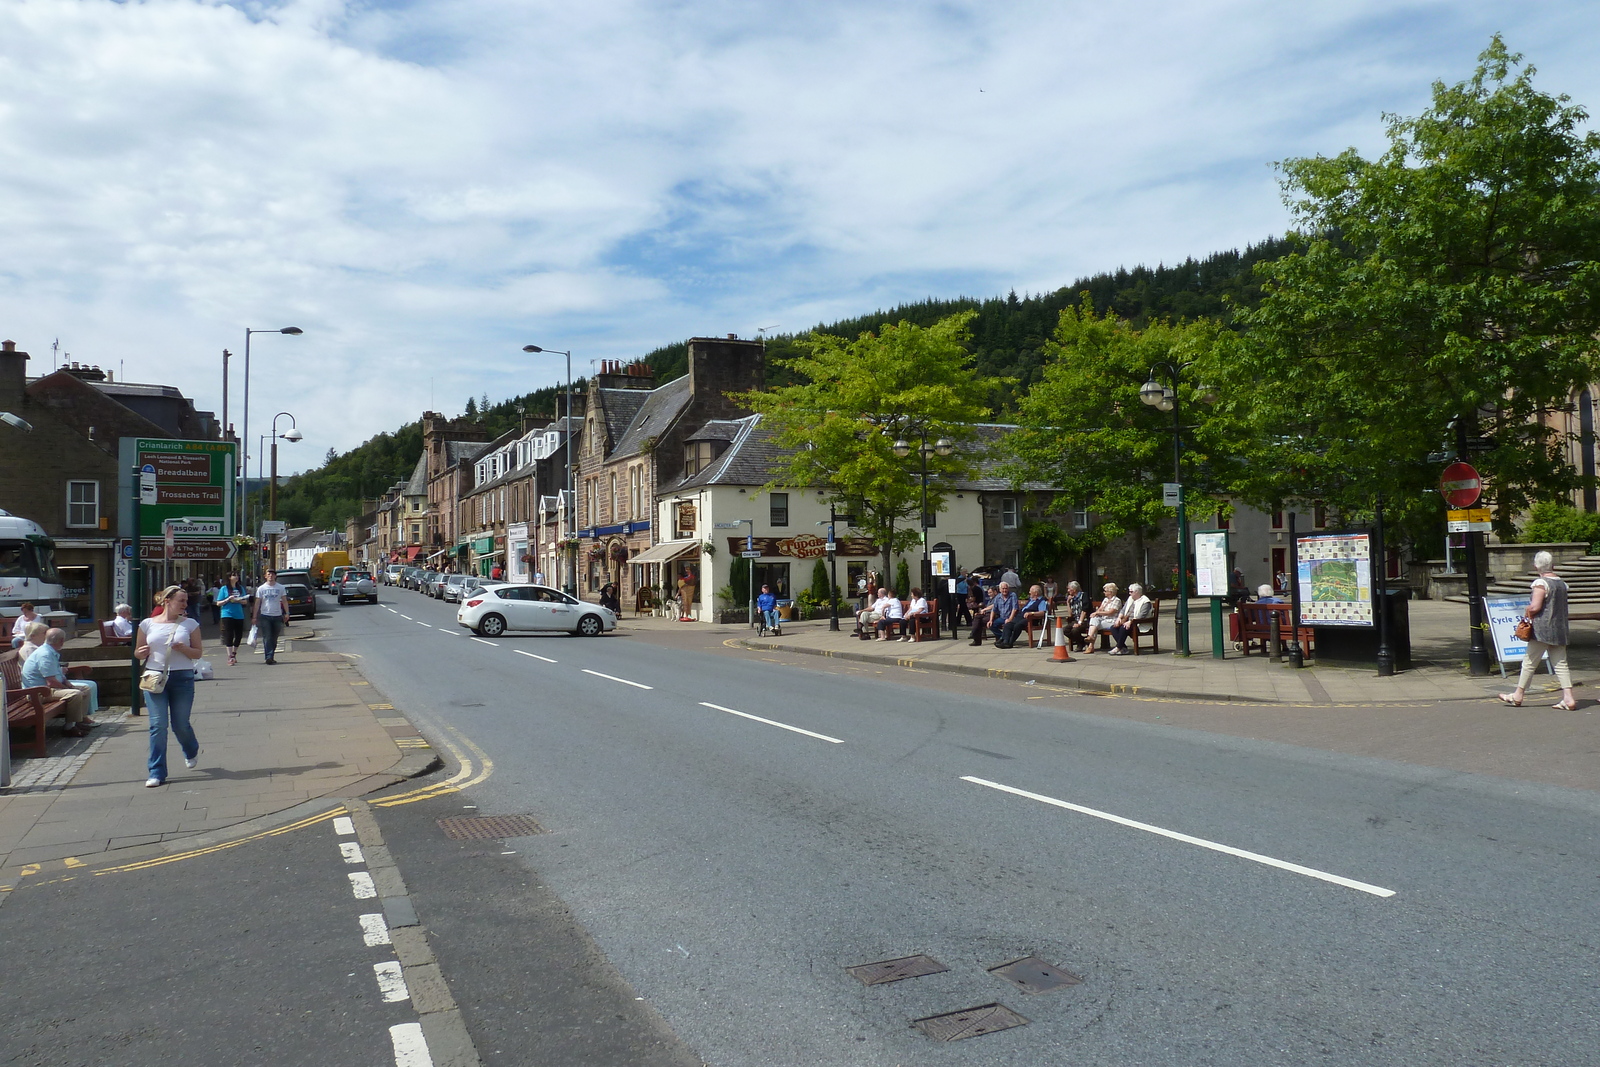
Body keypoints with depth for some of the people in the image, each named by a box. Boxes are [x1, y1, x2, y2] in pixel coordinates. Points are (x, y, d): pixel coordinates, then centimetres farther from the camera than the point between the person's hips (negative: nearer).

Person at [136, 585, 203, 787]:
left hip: (182, 678, 0)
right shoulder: (148, 624, 6)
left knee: (180, 724, 6)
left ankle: (191, 751, 40)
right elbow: (137, 652, 15)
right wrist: (141, 653, -8)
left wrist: (182, 649, -16)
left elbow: (197, 653, 4)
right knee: (158, 725, -5)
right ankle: (157, 773, 1)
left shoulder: (190, 624, 4)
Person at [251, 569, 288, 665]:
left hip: (277, 616, 2)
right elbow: (257, 603, 5)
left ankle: (271, 657, 17)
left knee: (274, 639, 8)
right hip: (265, 616, -2)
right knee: (267, 638, -9)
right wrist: (254, 617, 2)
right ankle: (269, 657, -13)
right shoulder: (261, 588, 3)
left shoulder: (280, 588, 5)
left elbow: (284, 601, 6)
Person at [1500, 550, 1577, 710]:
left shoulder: (1541, 583, -14)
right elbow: (1561, 607, 18)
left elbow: (1535, 607, -22)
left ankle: (1517, 696, 11)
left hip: (1542, 629, -7)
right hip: (1560, 629, 7)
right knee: (1560, 664, 7)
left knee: (1530, 662, 2)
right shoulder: (1562, 583, 9)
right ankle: (1568, 698, 2)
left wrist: (1528, 611, -1)